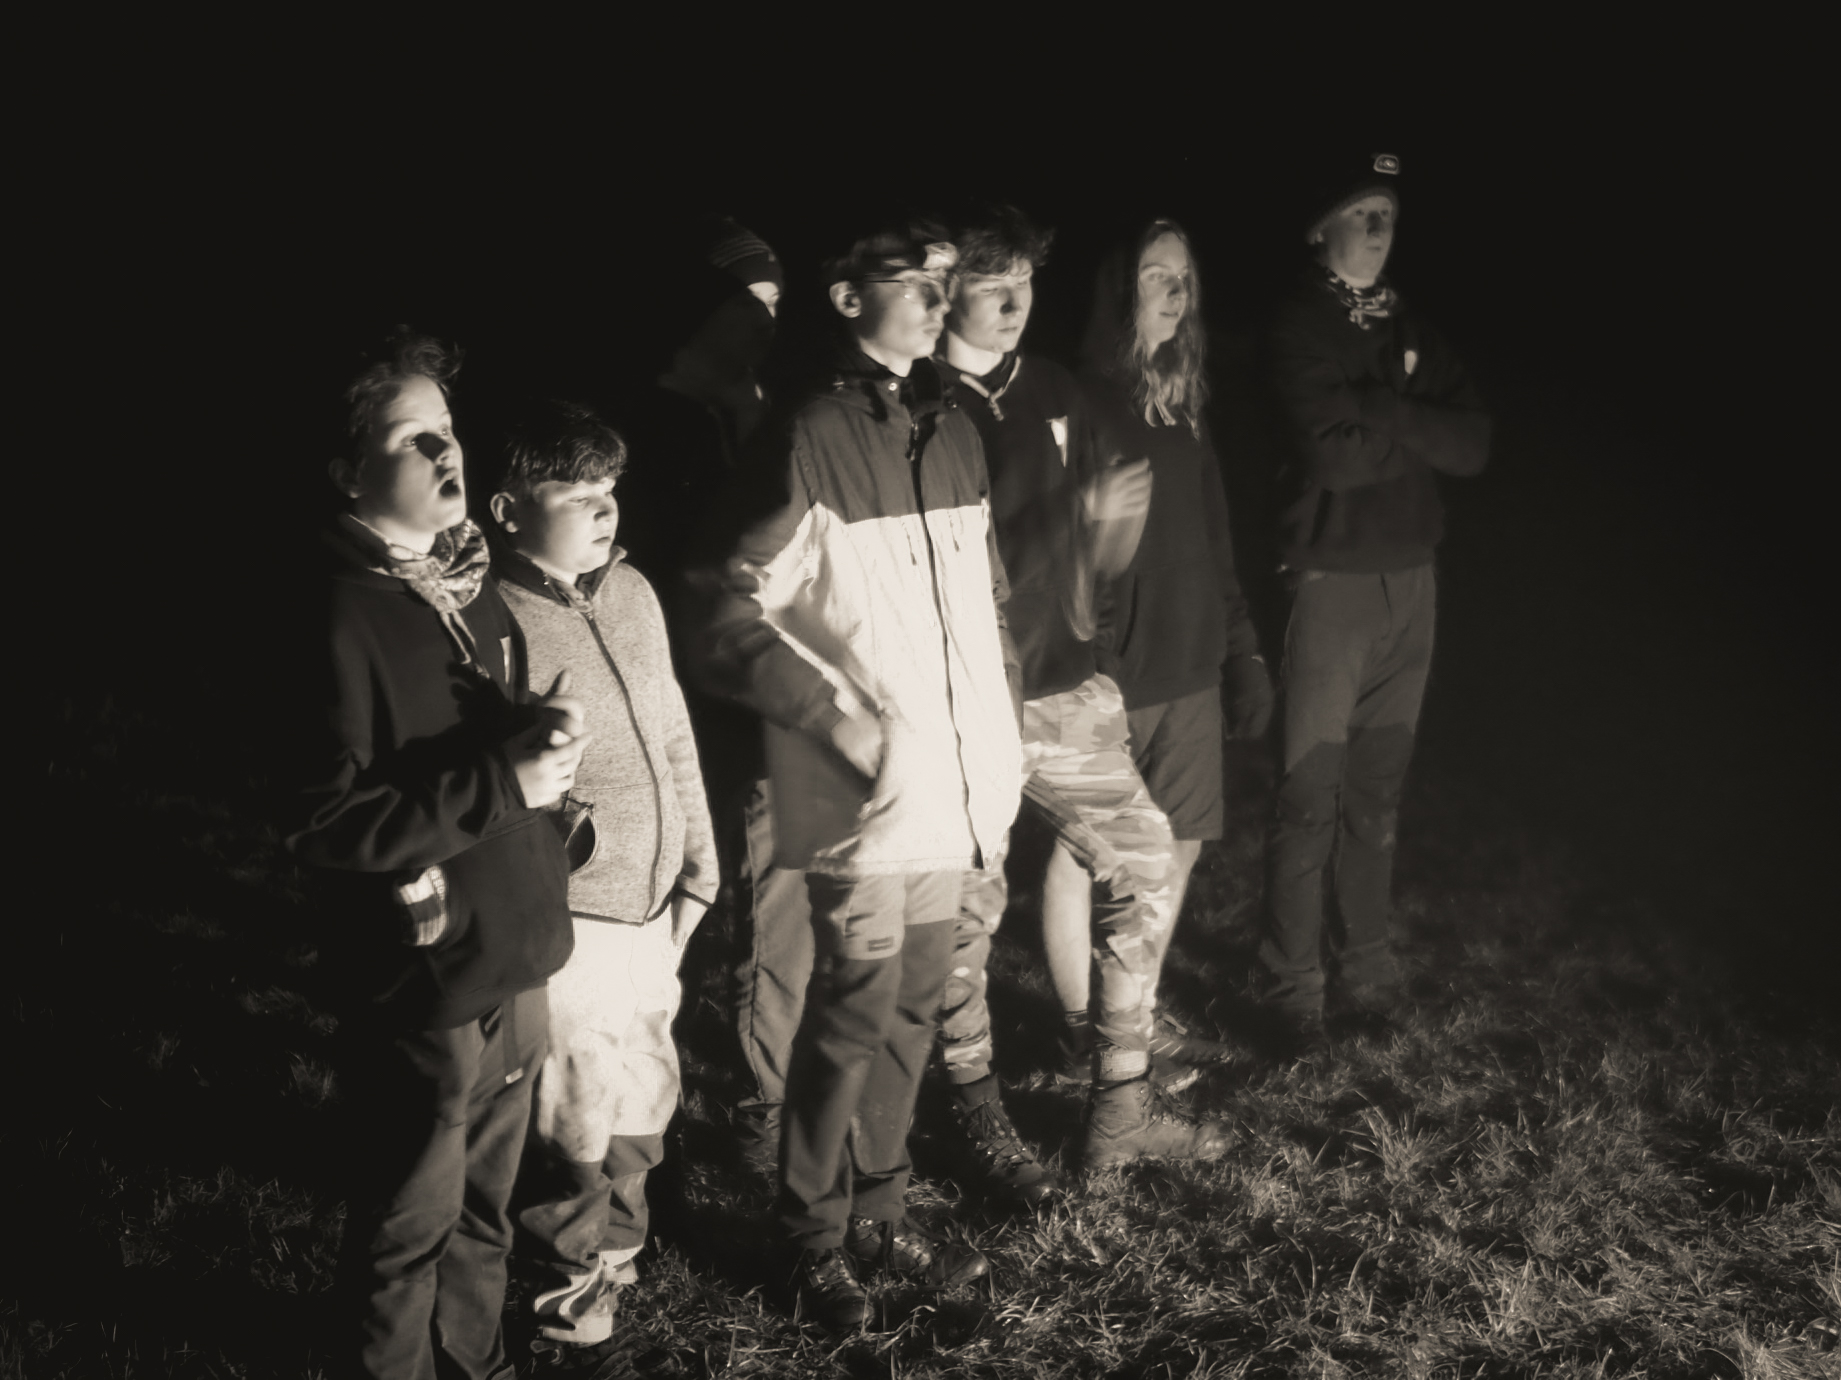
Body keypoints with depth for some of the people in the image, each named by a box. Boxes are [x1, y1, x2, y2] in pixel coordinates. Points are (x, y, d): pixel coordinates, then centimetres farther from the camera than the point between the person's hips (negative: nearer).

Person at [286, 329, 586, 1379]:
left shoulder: (473, 584, 8)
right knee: (410, 1233, 10)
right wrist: (507, 781, -22)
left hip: (516, 965, 8)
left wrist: (548, 739, -3)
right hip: (424, 986, -7)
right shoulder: (343, 619, -17)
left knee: (485, 1209, 22)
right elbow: (326, 825, -21)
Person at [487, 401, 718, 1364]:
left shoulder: (633, 592, 5)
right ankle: (573, 1302, 29)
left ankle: (618, 1255, 43)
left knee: (643, 1104, 21)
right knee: (576, 1126, 8)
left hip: (654, 909, 7)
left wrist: (698, 863, 14)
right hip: (569, 923, -7)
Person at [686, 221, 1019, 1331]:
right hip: (867, 796, -6)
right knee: (855, 1018, 1)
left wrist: (1002, 728, 12)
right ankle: (817, 1239, 19)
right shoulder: (811, 442, -12)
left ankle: (882, 1211, 31)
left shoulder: (955, 434, 9)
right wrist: (851, 728, -14)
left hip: (953, 791, 7)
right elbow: (736, 624, -12)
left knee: (912, 1012, 15)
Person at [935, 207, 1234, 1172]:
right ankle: (979, 1118, 22)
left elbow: (1102, 559, 13)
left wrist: (1116, 509, -9)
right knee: (967, 911, 1)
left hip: (1065, 686, 6)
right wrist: (1064, 514, -20)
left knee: (1141, 859, 8)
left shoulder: (1055, 397, 9)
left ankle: (1121, 1111, 21)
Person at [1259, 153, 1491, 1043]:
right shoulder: (1299, 329, -4)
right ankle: (1294, 987, 4)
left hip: (1412, 582, 6)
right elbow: (1333, 453, -17)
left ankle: (1369, 967, 22)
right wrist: (1418, 421, -4)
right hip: (1332, 581, -6)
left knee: (1378, 792, 12)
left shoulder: (1411, 332, 14)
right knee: (1312, 795, -4)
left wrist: (1382, 408, -11)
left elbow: (1473, 445, 1)